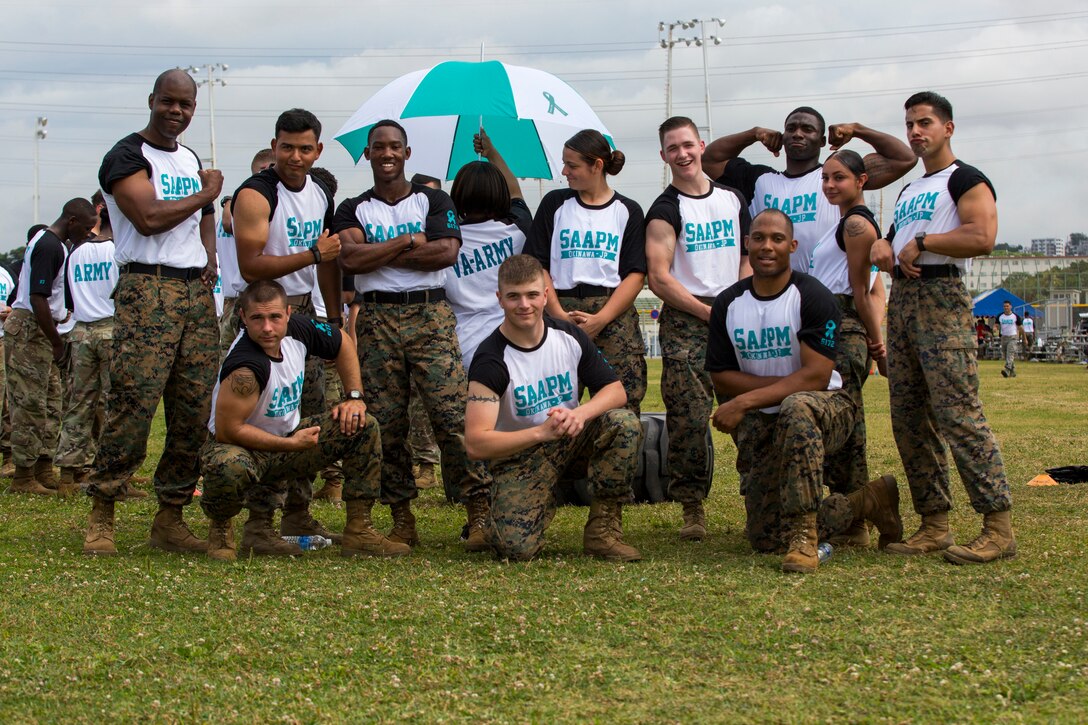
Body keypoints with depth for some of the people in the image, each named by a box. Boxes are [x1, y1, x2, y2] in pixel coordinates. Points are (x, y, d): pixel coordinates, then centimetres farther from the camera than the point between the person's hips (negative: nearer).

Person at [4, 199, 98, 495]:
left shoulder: (52, 243, 14)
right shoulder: (50, 246, -18)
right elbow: (38, 298, -23)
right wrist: (57, 342, -18)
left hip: (38, 328, 10)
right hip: (30, 329, -10)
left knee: (46, 404, 13)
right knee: (30, 404, -6)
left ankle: (44, 471, 17)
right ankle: (24, 477, -2)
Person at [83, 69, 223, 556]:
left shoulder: (191, 160, 21)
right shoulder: (127, 156, -3)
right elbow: (148, 218, -16)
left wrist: (210, 258, 10)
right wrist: (205, 194, -3)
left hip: (196, 291, 7)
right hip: (147, 288, -7)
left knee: (195, 410, 2)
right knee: (133, 403, -14)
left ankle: (170, 518, 9)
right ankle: (101, 516, -6)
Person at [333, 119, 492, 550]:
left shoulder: (433, 201, 11)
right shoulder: (353, 210, 13)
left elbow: (447, 252, -7)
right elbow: (350, 258, -6)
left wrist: (378, 254, -6)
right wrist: (408, 241, -5)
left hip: (430, 316, -2)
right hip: (377, 318, 2)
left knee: (452, 414, -12)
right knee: (385, 421, 0)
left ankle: (480, 511, -10)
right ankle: (402, 519, 8)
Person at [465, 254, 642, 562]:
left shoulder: (569, 336, -4)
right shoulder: (490, 360, -19)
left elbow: (615, 391, -4)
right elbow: (476, 443, -25)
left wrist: (580, 414, -26)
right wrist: (541, 432, -35)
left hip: (571, 438, 4)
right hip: (518, 453, -4)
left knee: (625, 423, -26)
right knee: (517, 547, -27)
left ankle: (603, 530, -12)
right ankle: (543, 504, 12)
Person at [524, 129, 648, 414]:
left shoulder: (627, 211, 9)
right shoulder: (555, 204, 12)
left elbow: (636, 274, 2)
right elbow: (537, 265, 7)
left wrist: (600, 319, -11)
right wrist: (558, 314, -7)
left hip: (614, 313, -1)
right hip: (563, 310, 1)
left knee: (624, 403, -9)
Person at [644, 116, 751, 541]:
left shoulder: (732, 199, 17)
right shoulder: (664, 211, 1)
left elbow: (747, 259, 19)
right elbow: (659, 278, -6)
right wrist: (709, 312, -10)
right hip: (685, 322, -4)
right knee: (688, 419, -10)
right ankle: (692, 508, -2)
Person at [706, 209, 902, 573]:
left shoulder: (812, 297, -14)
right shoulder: (727, 304, 2)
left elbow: (816, 376, -21)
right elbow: (721, 378, 2)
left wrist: (745, 401, -24)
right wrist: (784, 383, -13)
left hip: (825, 407, -5)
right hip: (762, 424, 5)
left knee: (797, 407, -43)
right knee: (764, 538, -4)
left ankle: (803, 534, -37)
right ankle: (867, 502, 18)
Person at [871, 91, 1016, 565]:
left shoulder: (965, 180, -1)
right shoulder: (908, 192, 25)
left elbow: (982, 237, -18)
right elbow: (891, 245, 31)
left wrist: (921, 242, -11)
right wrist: (883, 248, 7)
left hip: (941, 298, -9)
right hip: (901, 298, 9)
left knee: (958, 412, -17)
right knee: (908, 417, 5)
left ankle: (999, 525, -17)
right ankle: (934, 524, 10)